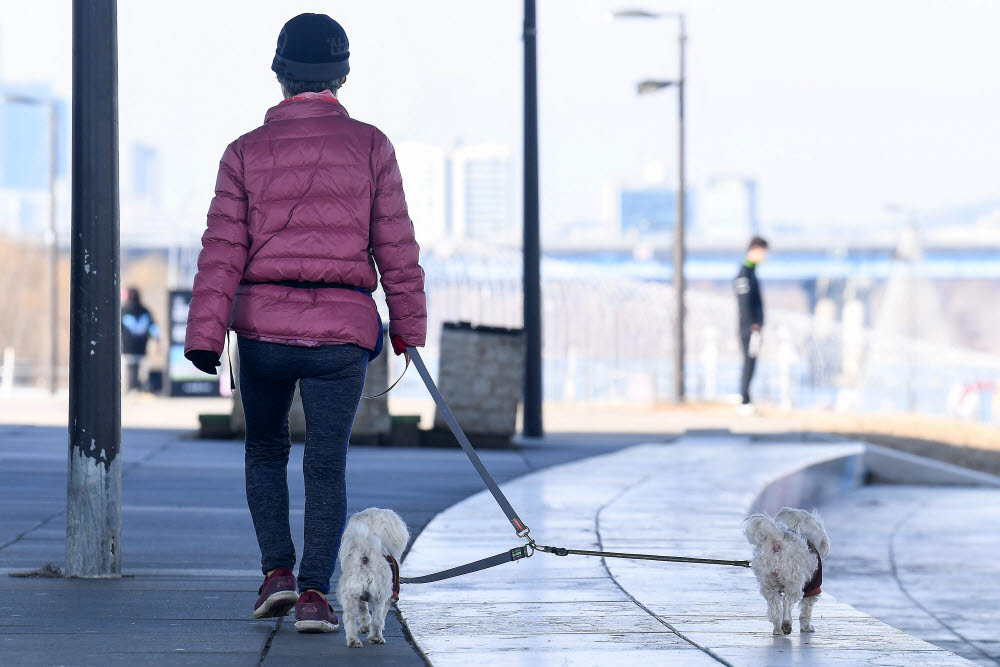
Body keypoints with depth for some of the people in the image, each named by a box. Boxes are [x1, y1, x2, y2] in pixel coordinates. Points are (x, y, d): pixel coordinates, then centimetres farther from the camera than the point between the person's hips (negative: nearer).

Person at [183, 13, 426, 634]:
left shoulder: (247, 152, 2)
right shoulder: (370, 146, 1)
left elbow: (223, 250, -3)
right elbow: (396, 246, 1)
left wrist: (205, 334, -6)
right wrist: (409, 325, 10)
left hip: (264, 327, 1)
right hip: (342, 330, -1)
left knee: (266, 450, 21)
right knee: (327, 466, 2)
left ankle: (278, 570, 11)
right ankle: (315, 591, -11)